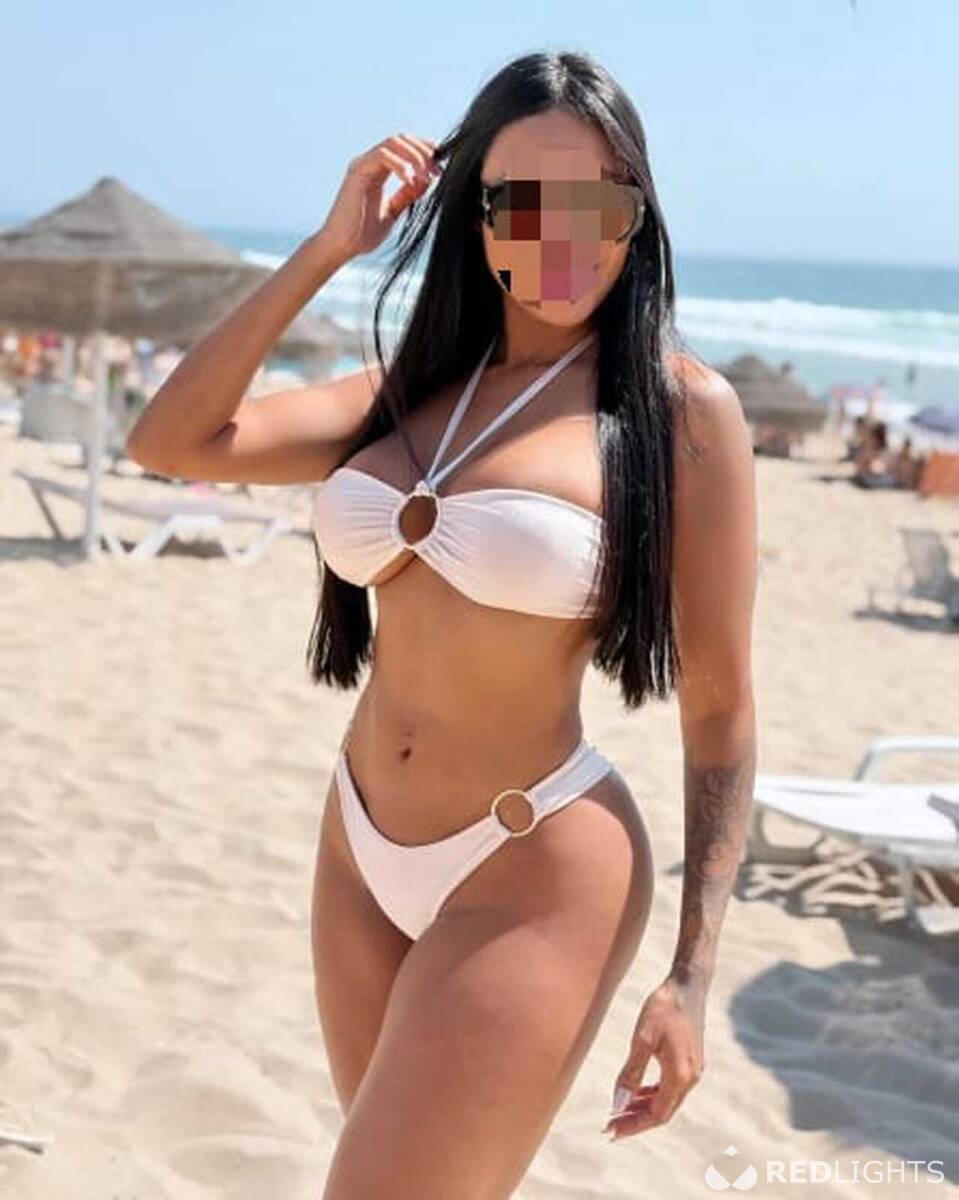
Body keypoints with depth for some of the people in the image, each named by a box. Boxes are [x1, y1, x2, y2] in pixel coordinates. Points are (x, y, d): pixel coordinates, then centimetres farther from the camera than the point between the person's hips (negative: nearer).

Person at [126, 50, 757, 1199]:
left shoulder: (680, 406, -10)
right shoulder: (412, 388, 6)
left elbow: (718, 705, -8)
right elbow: (172, 442, -1)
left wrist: (691, 976, -10)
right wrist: (324, 250, -5)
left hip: (535, 877, -6)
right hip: (361, 852, 6)